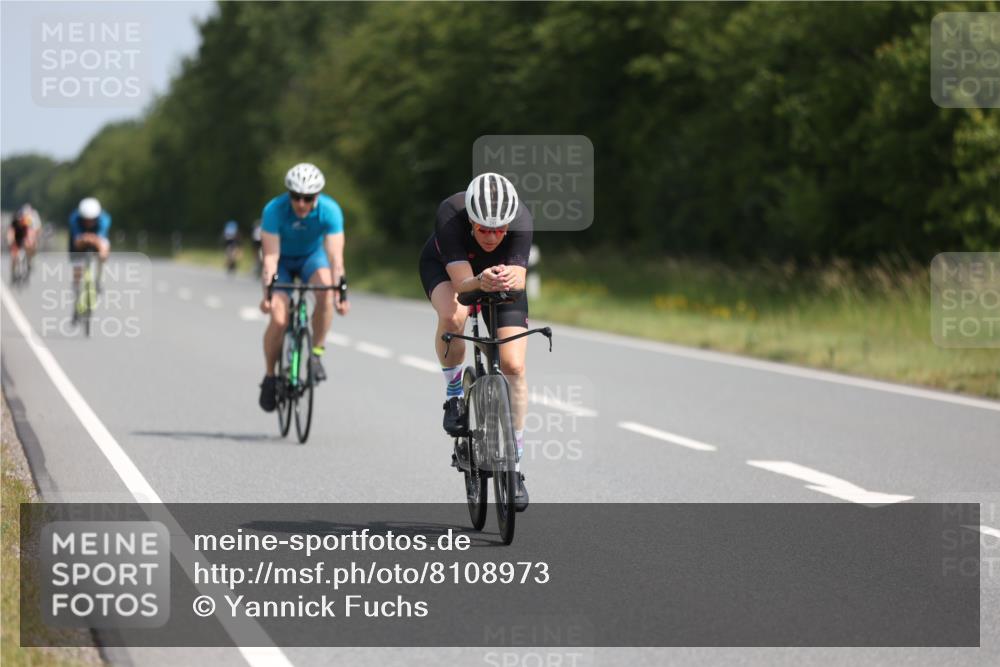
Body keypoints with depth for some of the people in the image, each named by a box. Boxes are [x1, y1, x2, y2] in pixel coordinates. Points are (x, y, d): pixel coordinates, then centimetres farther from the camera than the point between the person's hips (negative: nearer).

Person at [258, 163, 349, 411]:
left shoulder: (330, 211, -28)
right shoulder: (275, 210, -30)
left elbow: (335, 256, -31)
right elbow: (271, 256, -32)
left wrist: (339, 292, -44)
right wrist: (267, 292, -44)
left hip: (312, 256, 1)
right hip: (283, 260, -1)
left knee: (325, 287, -34)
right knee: (278, 319, -20)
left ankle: (316, 352, -17)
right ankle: (269, 376, 3)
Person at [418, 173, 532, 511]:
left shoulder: (521, 221, -35)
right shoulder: (450, 216, -39)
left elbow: (519, 279, -40)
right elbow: (461, 283, -41)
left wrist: (509, 280, -64)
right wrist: (480, 282, -63)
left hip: (503, 272, 2)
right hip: (444, 267, -2)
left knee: (513, 366, -13)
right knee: (452, 316, -37)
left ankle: (514, 463, 1)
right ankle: (454, 394, -9)